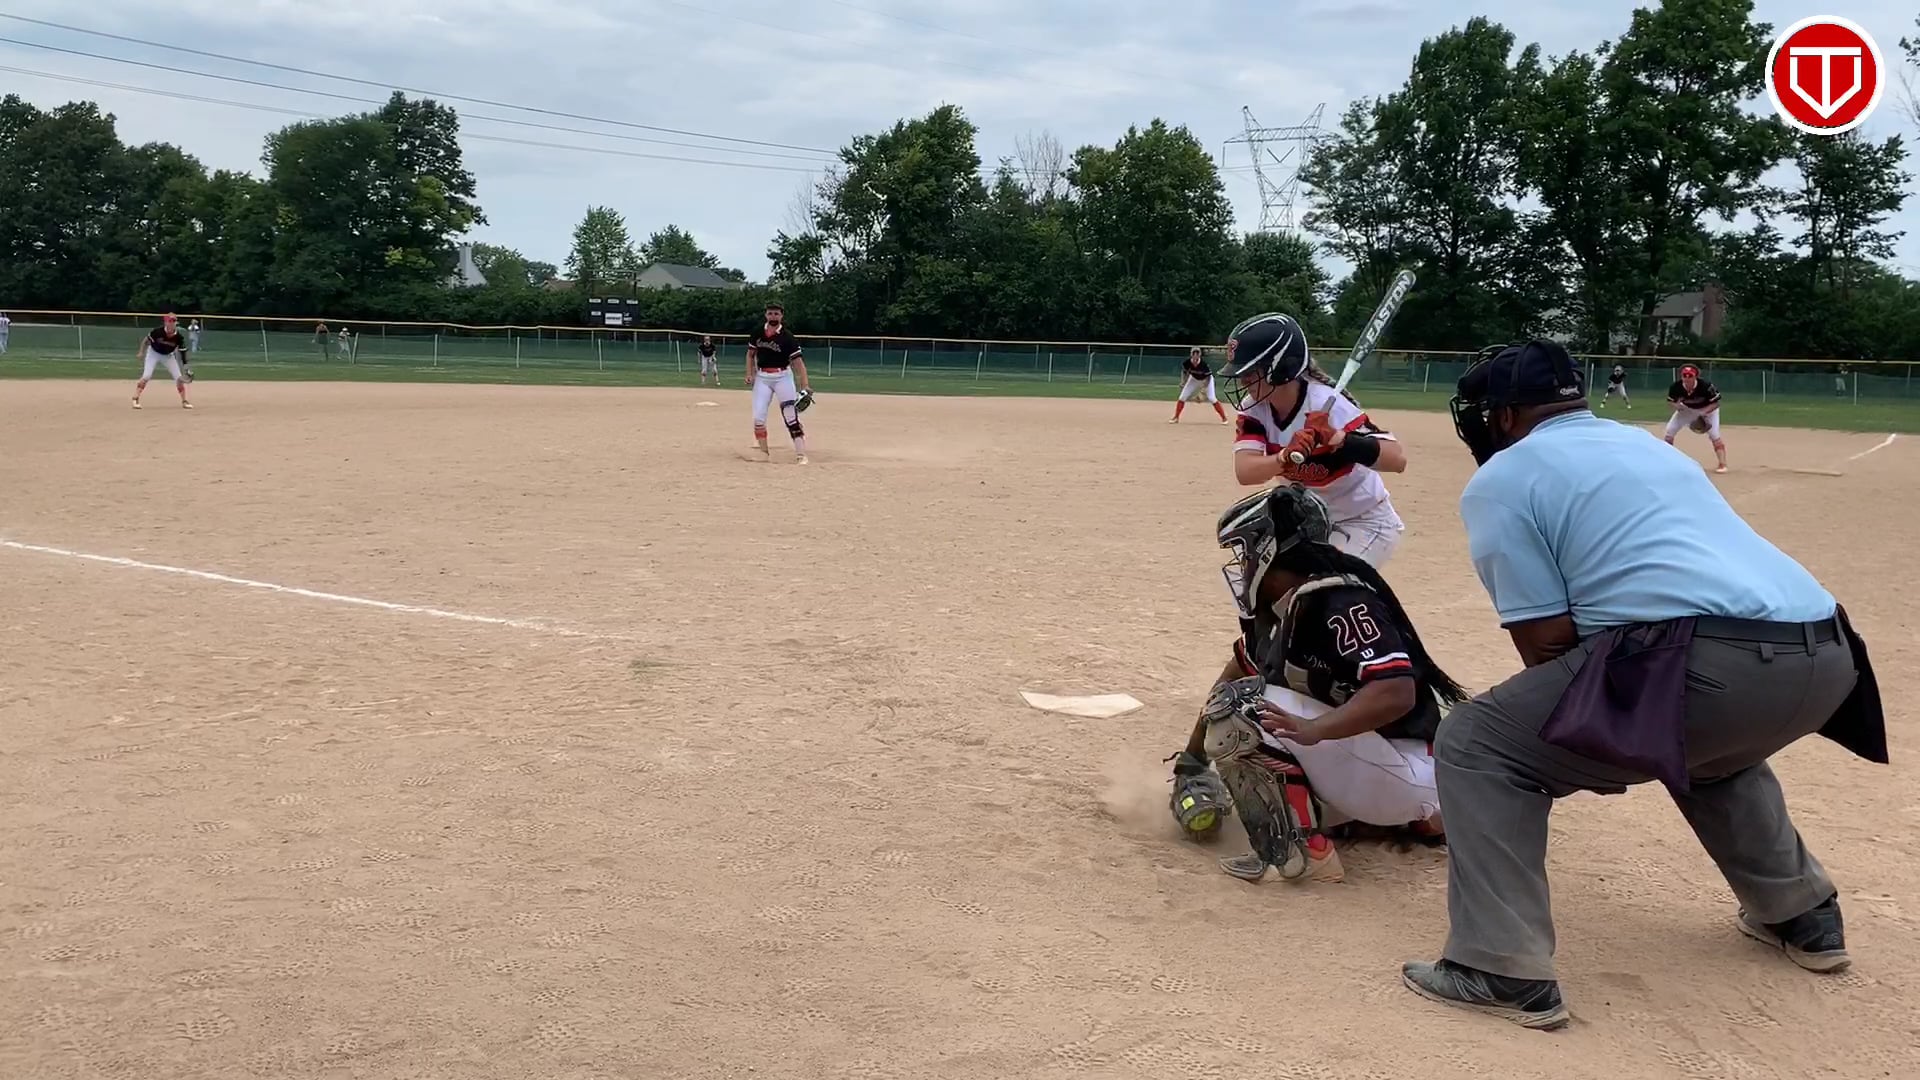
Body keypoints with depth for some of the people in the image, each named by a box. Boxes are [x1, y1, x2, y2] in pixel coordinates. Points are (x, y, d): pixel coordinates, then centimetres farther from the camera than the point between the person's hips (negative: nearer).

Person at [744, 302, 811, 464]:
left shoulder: (787, 338, -10)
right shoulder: (758, 334, 2)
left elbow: (798, 362, -13)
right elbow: (750, 354, 16)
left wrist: (804, 387, -23)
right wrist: (749, 374, 1)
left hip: (782, 376, -4)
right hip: (762, 377, 4)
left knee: (791, 415, -12)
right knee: (758, 416, -2)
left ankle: (801, 454, -13)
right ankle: (763, 452, 13)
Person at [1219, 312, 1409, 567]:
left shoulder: (1326, 405, -28)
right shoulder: (1254, 408, -11)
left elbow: (1397, 459, -37)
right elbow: (1244, 471, -27)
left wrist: (1336, 438, -52)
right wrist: (1285, 457, -47)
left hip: (1365, 525, -7)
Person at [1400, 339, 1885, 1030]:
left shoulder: (1501, 477, 7)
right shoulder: (1649, 444, 30)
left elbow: (1547, 642, 1)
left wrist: (1587, 746, 19)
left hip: (1714, 665, -8)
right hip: (1829, 657, 8)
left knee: (1475, 746, 4)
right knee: (1709, 744, 41)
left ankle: (1504, 973, -2)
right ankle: (1801, 916, 47)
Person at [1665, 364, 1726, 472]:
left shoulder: (1706, 386, -36)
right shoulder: (1676, 386, -27)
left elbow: (1716, 403, -25)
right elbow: (1670, 401, -9)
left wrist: (1704, 412, -41)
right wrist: (1676, 405, -33)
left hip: (1707, 409, -3)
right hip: (1687, 409, 4)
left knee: (1714, 435, -20)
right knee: (1670, 430, -6)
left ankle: (1722, 464, -17)